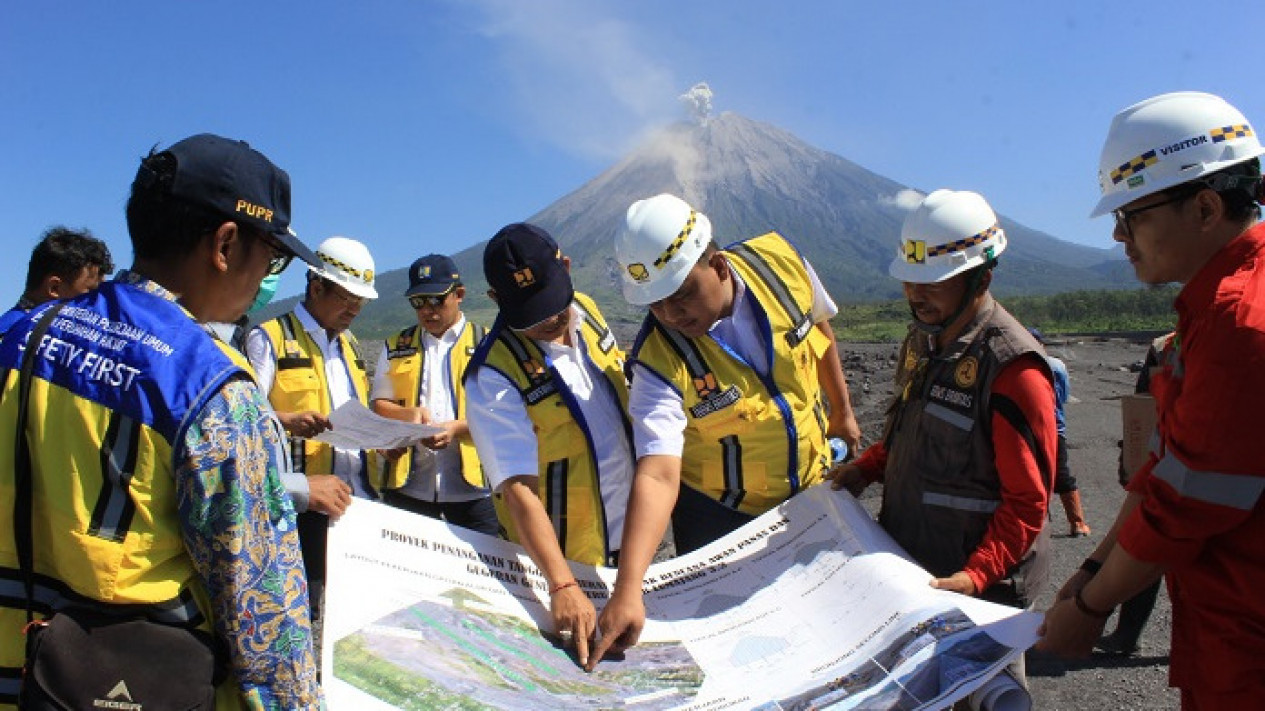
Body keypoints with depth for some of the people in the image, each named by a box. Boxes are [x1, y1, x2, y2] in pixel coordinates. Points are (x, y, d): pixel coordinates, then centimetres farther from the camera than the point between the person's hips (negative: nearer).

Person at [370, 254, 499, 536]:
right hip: (407, 487, 2)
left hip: (473, 486, -2)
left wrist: (457, 428, -17)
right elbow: (379, 405, 13)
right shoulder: (396, 347, 17)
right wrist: (409, 414, -9)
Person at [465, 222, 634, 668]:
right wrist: (562, 586, -37)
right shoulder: (493, 378, -25)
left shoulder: (586, 310, -5)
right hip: (566, 555, -6)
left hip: (632, 531, 6)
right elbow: (518, 488, -30)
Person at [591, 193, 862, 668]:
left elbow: (819, 329, 0)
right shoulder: (660, 362, -31)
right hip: (720, 518, -4)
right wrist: (627, 591, -50)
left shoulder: (782, 263, -21)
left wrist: (841, 410, 11)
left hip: (810, 489, 4)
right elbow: (656, 474, -39)